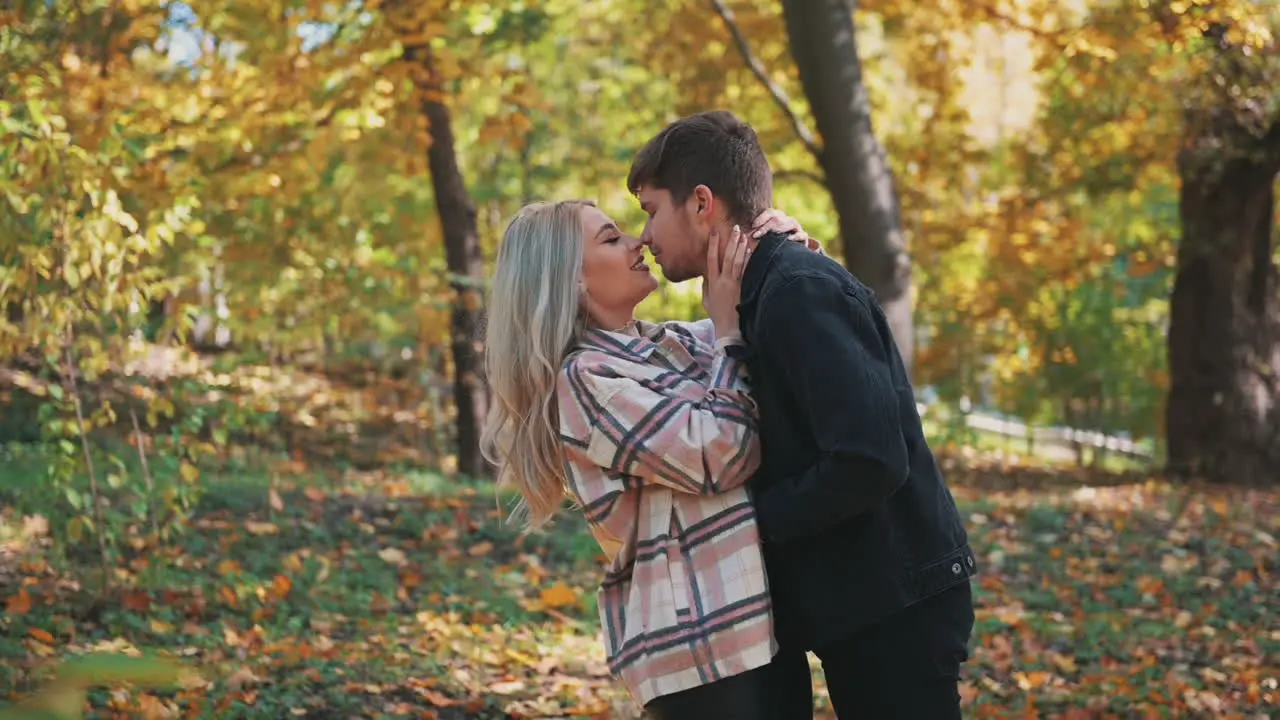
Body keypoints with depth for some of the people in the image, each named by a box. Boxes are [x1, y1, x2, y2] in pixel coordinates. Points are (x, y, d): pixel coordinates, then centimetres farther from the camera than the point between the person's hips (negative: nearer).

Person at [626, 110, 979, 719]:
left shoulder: (803, 292, -18)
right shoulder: (761, 297, 12)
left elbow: (870, 461, -27)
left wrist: (753, 520, -16)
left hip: (893, 607, -10)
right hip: (856, 607, 10)